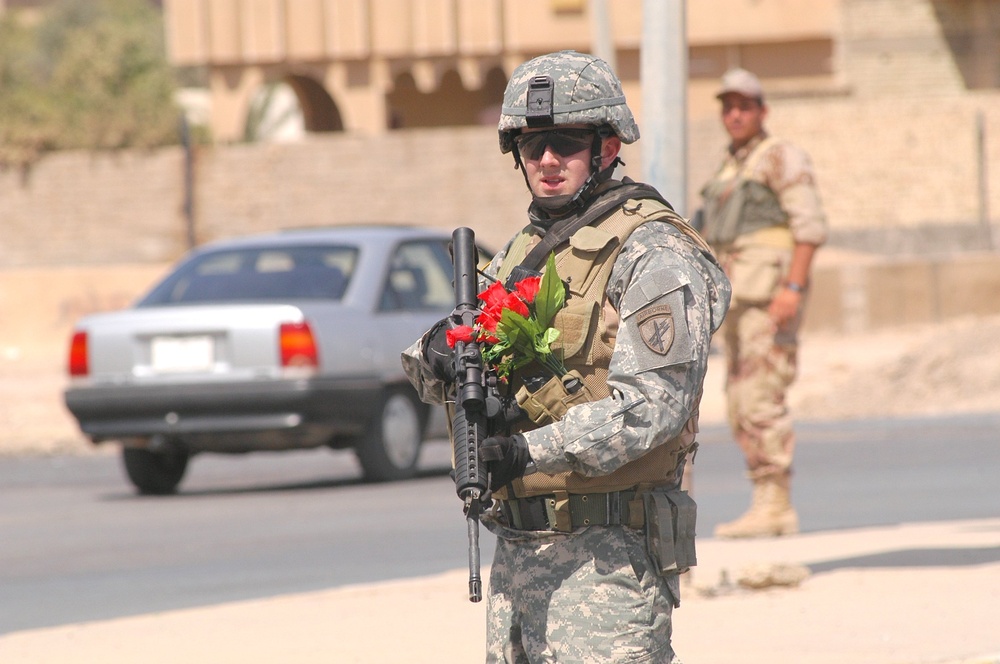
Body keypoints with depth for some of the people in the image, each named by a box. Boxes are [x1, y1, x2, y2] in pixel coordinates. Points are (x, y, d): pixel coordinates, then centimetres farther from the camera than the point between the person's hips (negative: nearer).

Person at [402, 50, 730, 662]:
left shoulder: (654, 255, -9)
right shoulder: (525, 249, 16)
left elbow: (653, 402, -20)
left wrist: (532, 450, -27)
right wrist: (440, 358, -8)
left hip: (608, 552, -8)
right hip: (517, 546, 8)